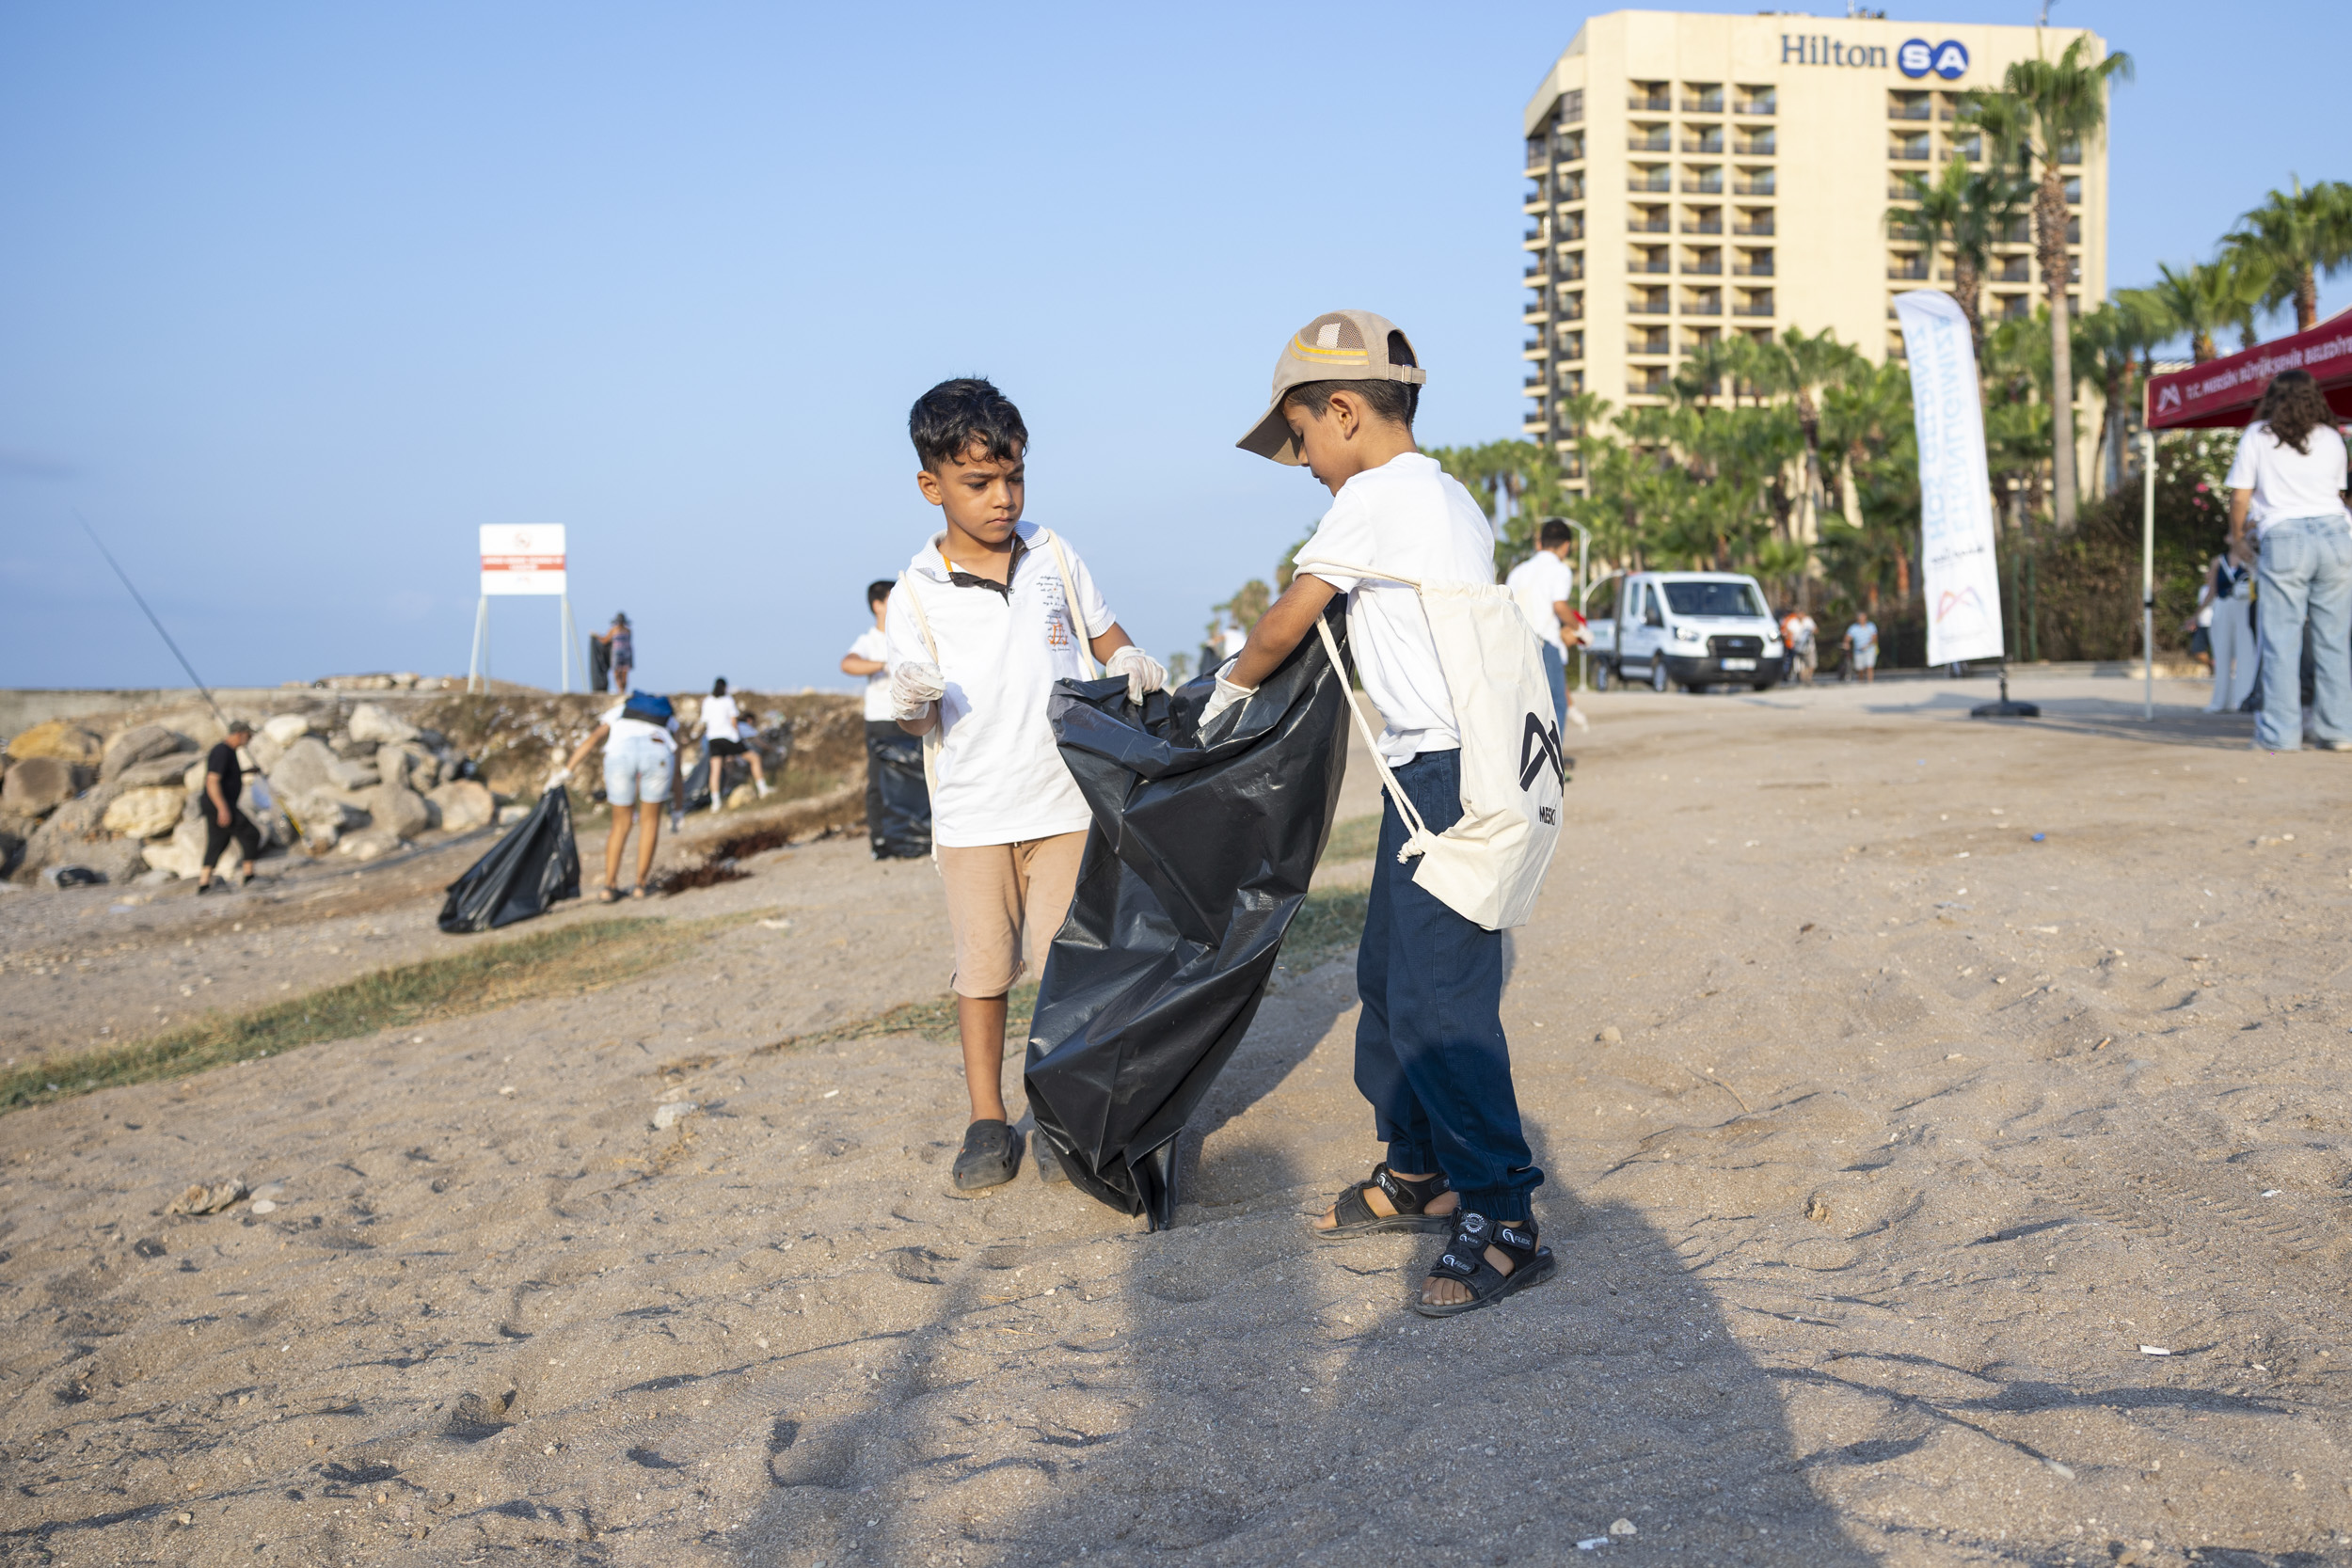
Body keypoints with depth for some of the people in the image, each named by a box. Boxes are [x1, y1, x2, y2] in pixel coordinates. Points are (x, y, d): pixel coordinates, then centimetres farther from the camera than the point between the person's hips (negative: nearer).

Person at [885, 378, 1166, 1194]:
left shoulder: (1054, 558, 2)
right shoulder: (915, 595, -5)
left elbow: (1107, 638, 13)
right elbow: (917, 720, -5)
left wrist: (1130, 660, -10)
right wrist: (912, 702, -29)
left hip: (1066, 801, 1)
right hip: (972, 813, -1)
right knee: (982, 968, 6)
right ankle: (987, 1124, 19)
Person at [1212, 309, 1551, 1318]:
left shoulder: (1371, 495, -9)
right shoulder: (1450, 498, 19)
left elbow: (1284, 625, -3)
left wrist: (1231, 686, 16)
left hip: (1442, 774, -10)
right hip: (1440, 773, 10)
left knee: (1437, 996, -10)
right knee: (1388, 977, 17)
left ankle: (1503, 1223, -5)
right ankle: (1417, 1175, 28)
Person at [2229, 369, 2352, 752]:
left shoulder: (2257, 436, 6)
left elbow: (2240, 497, 3)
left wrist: (2238, 540, 18)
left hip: (2283, 540, -3)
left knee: (2281, 638, -2)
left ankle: (2281, 732, -5)